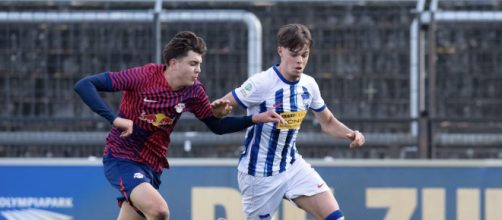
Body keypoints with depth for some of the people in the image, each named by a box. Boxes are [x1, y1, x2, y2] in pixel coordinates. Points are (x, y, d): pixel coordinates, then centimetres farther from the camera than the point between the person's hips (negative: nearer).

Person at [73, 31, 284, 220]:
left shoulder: (193, 91, -4)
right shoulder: (144, 77, -21)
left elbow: (217, 126, 10)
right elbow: (84, 85, -22)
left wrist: (256, 118, -2)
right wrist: (115, 119, -32)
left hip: (152, 166, 6)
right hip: (121, 159, -6)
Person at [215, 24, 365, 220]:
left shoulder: (308, 85, -1)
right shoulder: (261, 83, -20)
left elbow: (328, 122, 13)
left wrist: (351, 134, -7)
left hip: (292, 165, 5)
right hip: (259, 172, -5)